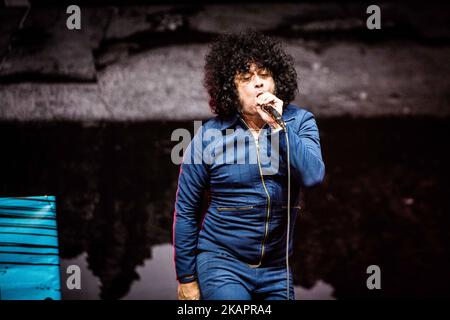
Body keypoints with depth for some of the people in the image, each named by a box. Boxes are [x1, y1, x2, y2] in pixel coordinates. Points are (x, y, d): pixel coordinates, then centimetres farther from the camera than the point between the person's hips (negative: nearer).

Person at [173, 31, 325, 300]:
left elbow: (313, 176, -19)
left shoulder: (299, 122, -3)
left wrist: (278, 126, -23)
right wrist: (186, 278, 1)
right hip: (222, 264, -3)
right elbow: (186, 212, -1)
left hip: (277, 269, 3)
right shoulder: (209, 136, -8)